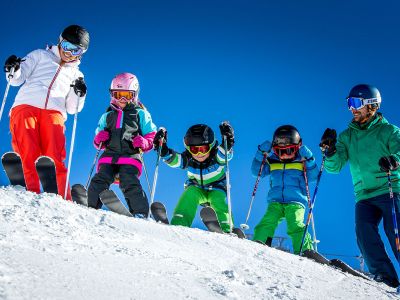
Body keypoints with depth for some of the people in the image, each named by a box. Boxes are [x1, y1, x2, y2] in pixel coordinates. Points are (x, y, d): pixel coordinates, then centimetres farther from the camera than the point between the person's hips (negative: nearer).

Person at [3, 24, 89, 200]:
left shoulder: (76, 74, 29)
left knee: (55, 159, -20)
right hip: (25, 107, -1)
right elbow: (18, 79, 17)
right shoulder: (40, 56, 25)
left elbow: (72, 108, 21)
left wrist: (79, 94, 1)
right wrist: (13, 71, -6)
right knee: (28, 157, -21)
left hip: (54, 113, 1)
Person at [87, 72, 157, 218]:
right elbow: (98, 143, 28)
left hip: (130, 157, -3)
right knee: (100, 181, -18)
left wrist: (144, 143, -11)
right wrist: (99, 140, 3)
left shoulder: (140, 114, 15)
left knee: (129, 184, -23)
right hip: (109, 156, 3)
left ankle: (140, 214, -18)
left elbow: (152, 136, 12)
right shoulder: (107, 116, 24)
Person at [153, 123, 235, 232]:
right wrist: (163, 150, -57)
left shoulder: (218, 156, -28)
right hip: (196, 189, 1)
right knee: (190, 194, -30)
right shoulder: (187, 159, -24)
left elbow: (226, 153, -49)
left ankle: (226, 231, -23)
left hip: (216, 189, -1)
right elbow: (172, 159, -38)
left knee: (218, 201, -31)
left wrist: (228, 142, -69)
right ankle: (178, 226, -33)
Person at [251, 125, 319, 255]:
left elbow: (313, 177, 2)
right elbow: (257, 171, 16)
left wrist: (308, 159, -10)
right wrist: (261, 153, 5)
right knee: (267, 223, -22)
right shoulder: (272, 161, 18)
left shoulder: (301, 161, 10)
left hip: (295, 202, -2)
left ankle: (306, 251, -26)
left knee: (296, 226, -24)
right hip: (275, 202, 2)